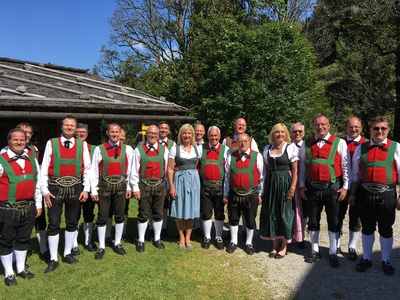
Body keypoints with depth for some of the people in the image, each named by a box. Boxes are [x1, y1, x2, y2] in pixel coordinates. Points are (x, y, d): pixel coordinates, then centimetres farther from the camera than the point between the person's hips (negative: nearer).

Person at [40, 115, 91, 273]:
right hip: (55, 188, -2)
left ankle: (67, 253, 31)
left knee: (72, 223, 14)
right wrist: (45, 191, -6)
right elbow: (44, 168, -2)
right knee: (53, 224, 4)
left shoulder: (82, 145, 2)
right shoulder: (51, 143, -2)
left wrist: (86, 189, -3)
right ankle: (53, 259, 18)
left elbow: (87, 168, 3)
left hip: (75, 188, 2)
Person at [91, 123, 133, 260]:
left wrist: (129, 187, 4)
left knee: (120, 216, 12)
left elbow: (130, 169, 6)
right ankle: (101, 246, 20)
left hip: (121, 185, 2)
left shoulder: (126, 149, 3)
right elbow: (94, 171, -3)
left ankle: (117, 243, 28)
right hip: (104, 185, -2)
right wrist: (93, 190, -5)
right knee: (102, 216, 6)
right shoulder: (100, 149, -3)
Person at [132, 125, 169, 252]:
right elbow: (134, 170, -2)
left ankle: (157, 239, 28)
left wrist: (165, 185, 4)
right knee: (143, 214, 6)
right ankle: (141, 240, 20)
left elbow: (166, 168, 6)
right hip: (144, 185, -2)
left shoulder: (164, 149, 5)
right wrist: (136, 188, -5)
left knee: (158, 213, 12)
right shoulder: (139, 149, -1)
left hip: (159, 185, 2)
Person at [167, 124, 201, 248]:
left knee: (192, 209, 7)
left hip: (194, 180, 3)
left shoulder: (196, 149, 6)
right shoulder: (175, 149, -4)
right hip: (180, 180, -3)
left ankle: (188, 238, 20)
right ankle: (181, 237, 20)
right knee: (180, 210, 5)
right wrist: (171, 186, -10)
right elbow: (170, 169, -6)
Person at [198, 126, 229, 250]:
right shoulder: (202, 149, 7)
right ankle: (207, 237, 23)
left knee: (219, 213, 9)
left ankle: (219, 237, 22)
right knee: (206, 213, 8)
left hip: (220, 185, -1)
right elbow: (197, 166, 8)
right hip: (205, 186, 1)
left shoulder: (225, 149, 2)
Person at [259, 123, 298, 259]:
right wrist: (265, 186, 7)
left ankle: (284, 246, 19)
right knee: (271, 213, 8)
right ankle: (275, 245, 23)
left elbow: (295, 171, -6)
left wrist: (292, 188, -13)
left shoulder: (291, 147, -5)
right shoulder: (267, 148, 7)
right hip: (271, 183, 4)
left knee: (284, 213, 3)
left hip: (285, 183, -4)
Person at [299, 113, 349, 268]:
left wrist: (345, 187, -3)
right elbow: (302, 166, 9)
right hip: (312, 188, 2)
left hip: (333, 188, -2)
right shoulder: (306, 144, 5)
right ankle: (315, 250, 28)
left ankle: (333, 253, 23)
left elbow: (345, 166, 0)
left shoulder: (339, 143, -2)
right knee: (313, 220, 12)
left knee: (333, 221, 8)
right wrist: (302, 186, 6)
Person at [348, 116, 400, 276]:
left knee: (386, 229, 12)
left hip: (387, 195, -1)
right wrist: (352, 193, 8)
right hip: (365, 194, 2)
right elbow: (355, 173, 9)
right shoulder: (361, 148, 5)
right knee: (367, 227, 14)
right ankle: (366, 258, 30)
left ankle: (386, 260, 30)